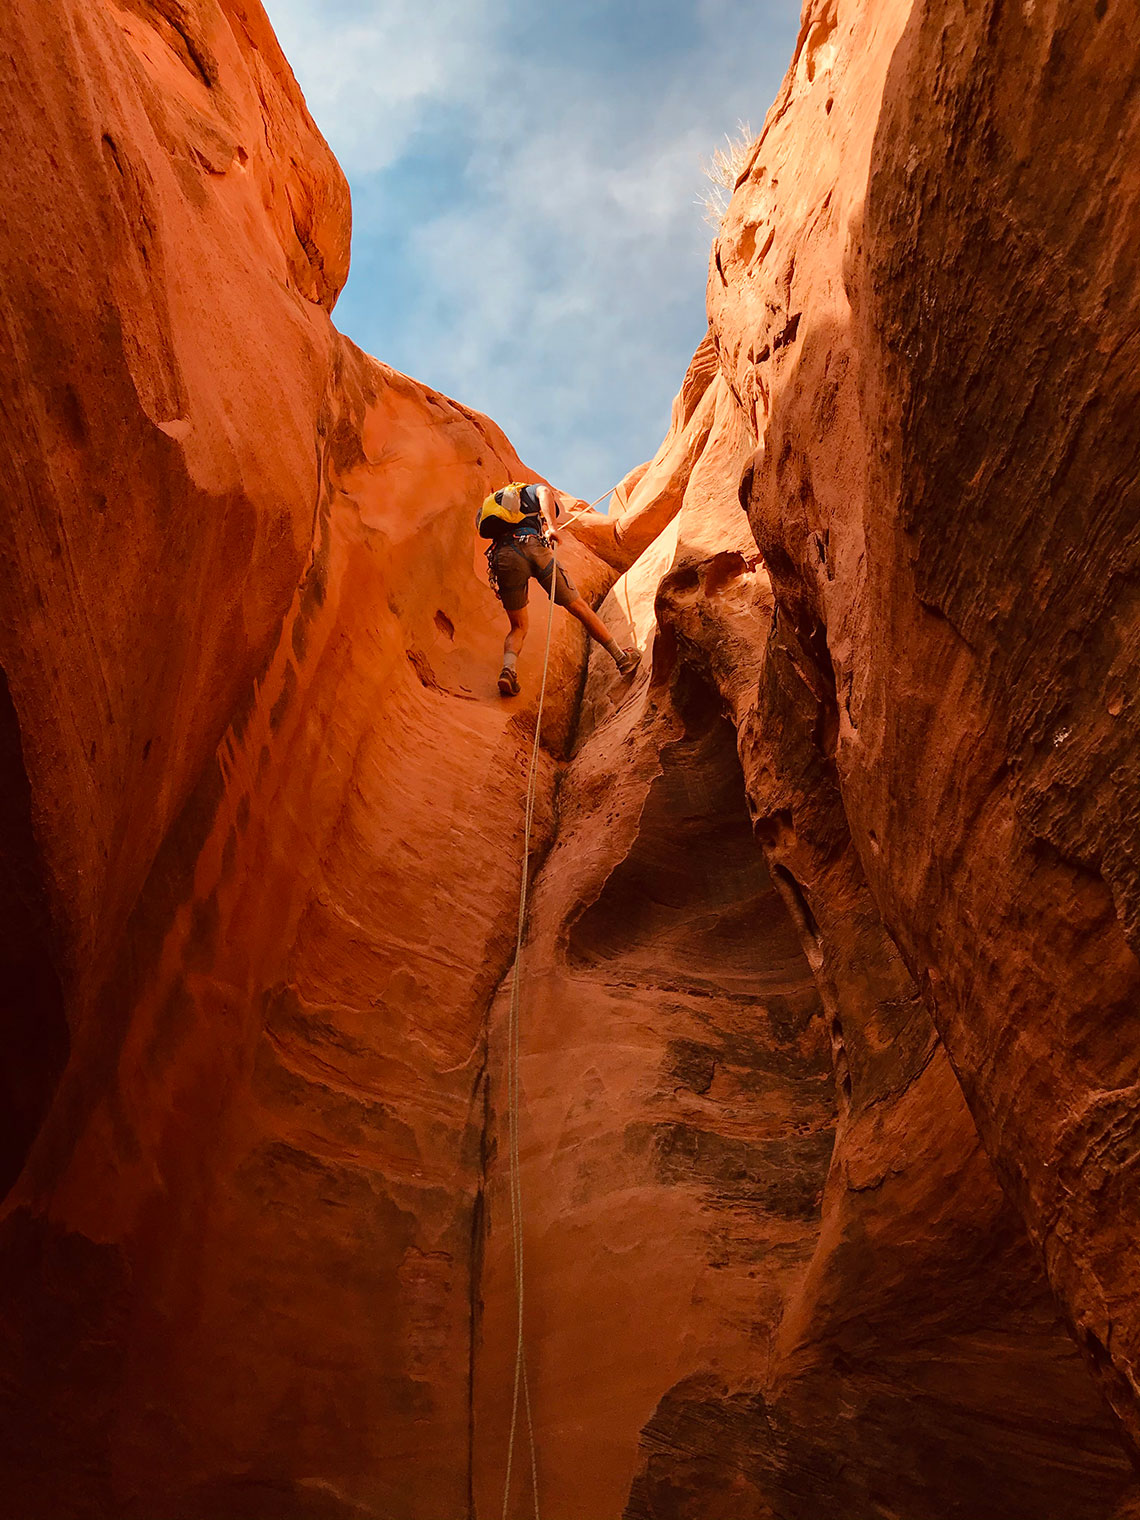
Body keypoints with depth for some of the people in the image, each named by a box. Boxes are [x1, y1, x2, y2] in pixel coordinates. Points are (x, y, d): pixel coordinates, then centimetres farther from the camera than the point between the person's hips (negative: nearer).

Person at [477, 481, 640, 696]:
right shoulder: (533, 490, 26)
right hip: (531, 546, -3)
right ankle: (622, 658, 16)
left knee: (518, 627, 15)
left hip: (501, 557, 3)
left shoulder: (492, 502, 40)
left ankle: (509, 669, -15)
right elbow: (545, 492, 2)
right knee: (579, 607, 9)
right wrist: (551, 526, -14)